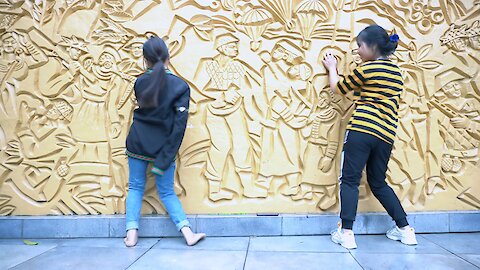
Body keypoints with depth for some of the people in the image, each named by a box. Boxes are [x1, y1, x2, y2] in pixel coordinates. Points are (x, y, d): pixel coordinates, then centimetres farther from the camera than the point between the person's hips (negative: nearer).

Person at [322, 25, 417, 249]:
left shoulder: (366, 69, 0)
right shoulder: (396, 72, 20)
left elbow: (338, 88, 11)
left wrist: (332, 68, 26)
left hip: (362, 129, -7)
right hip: (386, 135, 7)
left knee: (349, 180, -3)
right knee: (378, 183, 18)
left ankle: (346, 232, -6)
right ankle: (405, 229, 20)